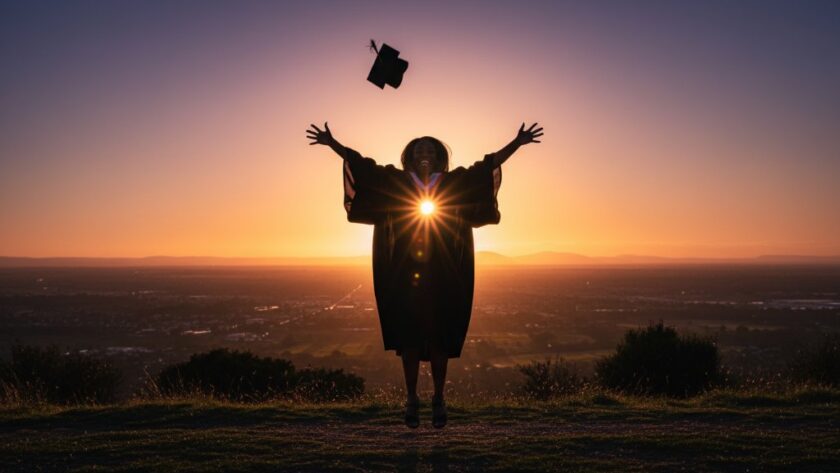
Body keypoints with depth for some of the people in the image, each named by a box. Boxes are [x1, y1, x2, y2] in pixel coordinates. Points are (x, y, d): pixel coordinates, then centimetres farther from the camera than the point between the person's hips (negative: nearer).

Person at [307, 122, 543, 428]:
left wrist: (517, 142, 3)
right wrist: (332, 143, 7)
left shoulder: (454, 183, 6)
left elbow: (488, 164, 7)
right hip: (406, 277, 0)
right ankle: (411, 398, 14)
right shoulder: (396, 182, 6)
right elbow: (361, 165, 8)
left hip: (442, 279, 0)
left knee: (440, 338, 2)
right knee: (409, 337, 3)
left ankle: (439, 399, 15)